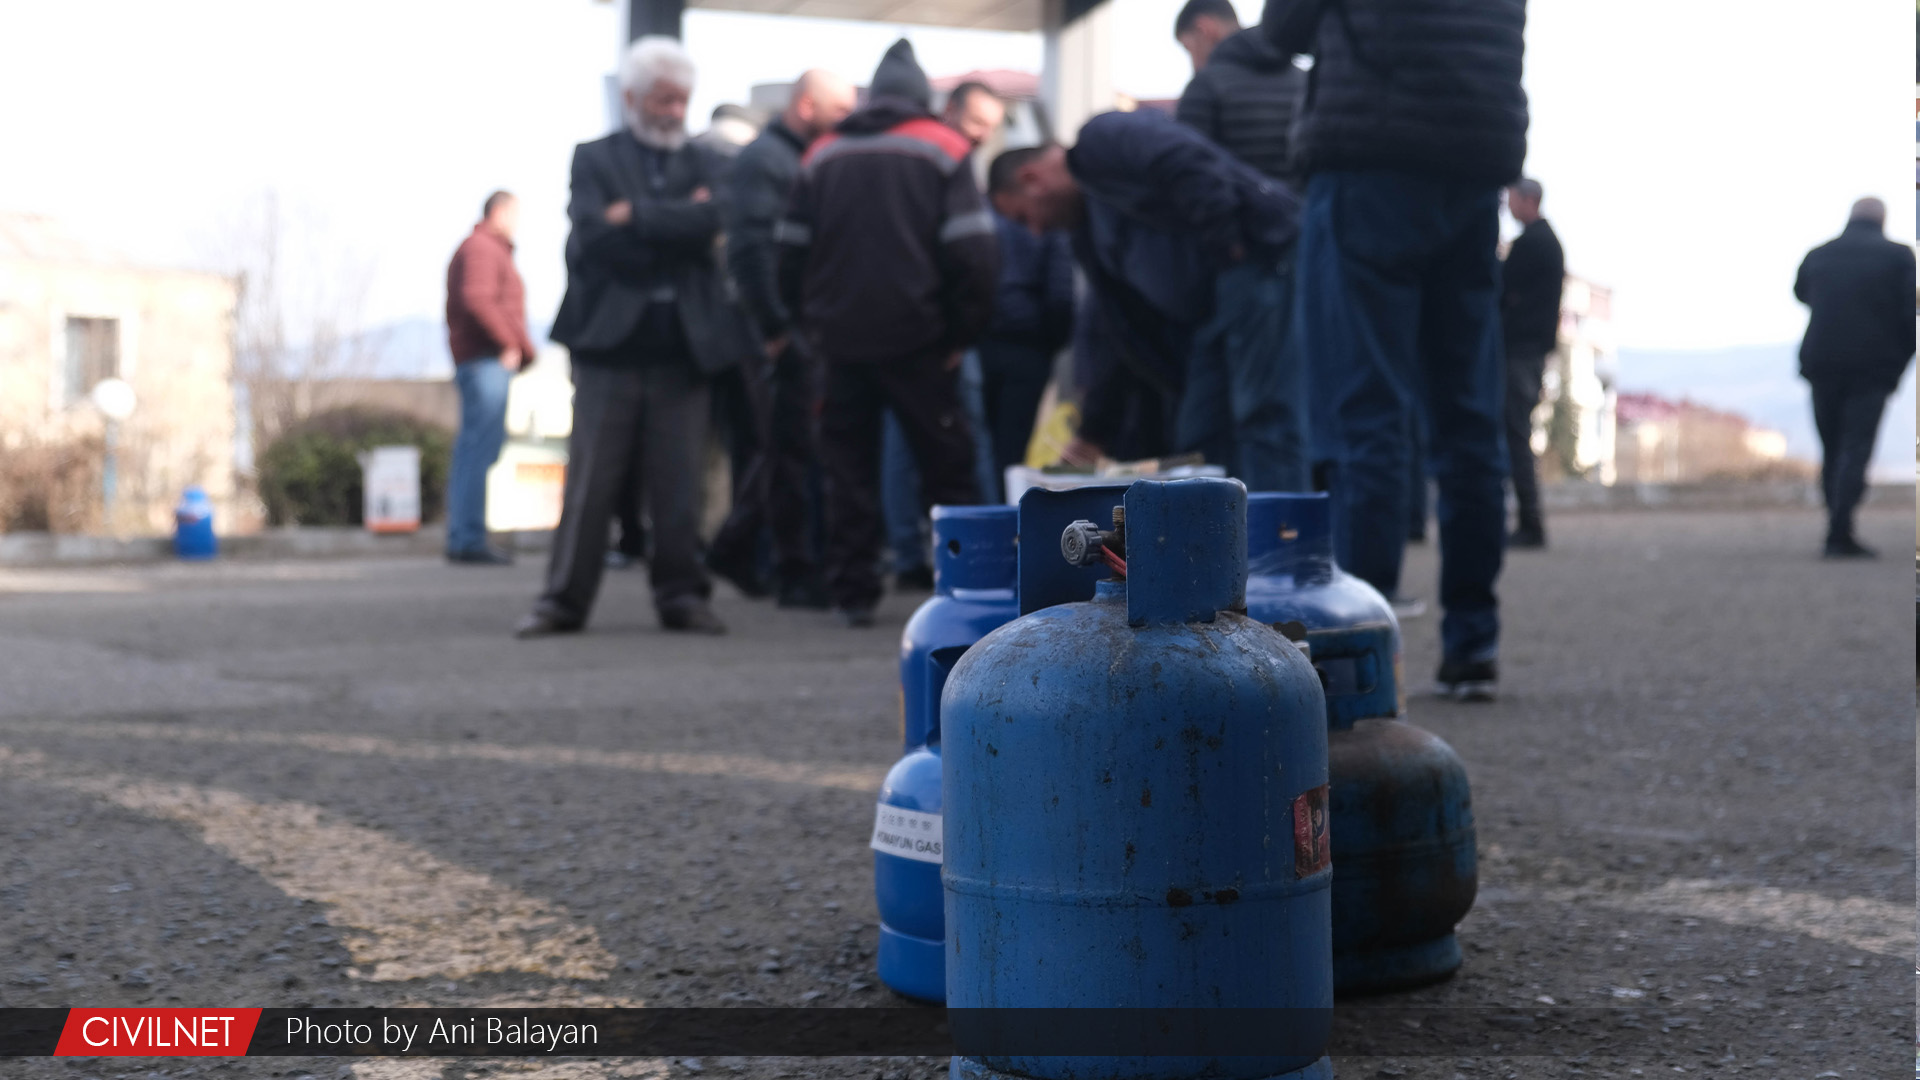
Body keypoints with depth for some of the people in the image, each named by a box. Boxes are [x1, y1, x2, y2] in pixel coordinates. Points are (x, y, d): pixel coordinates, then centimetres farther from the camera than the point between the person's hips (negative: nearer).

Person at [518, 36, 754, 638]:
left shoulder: (703, 163, 13)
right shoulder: (594, 159, 7)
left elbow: (711, 223, -8)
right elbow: (596, 238, -9)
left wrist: (637, 218, -10)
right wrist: (676, 225, -7)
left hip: (684, 344, 2)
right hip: (610, 339, -2)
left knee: (679, 484, 4)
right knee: (589, 482, 0)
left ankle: (681, 596, 12)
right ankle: (565, 600, 6)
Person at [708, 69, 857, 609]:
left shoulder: (807, 158, 19)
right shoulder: (764, 158, -9)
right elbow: (750, 246, -18)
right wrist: (775, 329, -21)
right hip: (791, 328, -9)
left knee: (787, 446, 15)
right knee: (795, 449, -4)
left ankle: (733, 548, 26)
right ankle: (797, 574, 2)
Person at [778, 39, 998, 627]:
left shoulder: (823, 156, 8)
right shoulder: (942, 149, 0)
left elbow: (792, 252, 7)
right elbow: (971, 252, -8)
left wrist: (813, 323, 15)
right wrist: (962, 333, -1)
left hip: (842, 339, 3)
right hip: (917, 338, -3)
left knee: (849, 468, 10)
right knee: (947, 466, 5)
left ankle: (853, 591, 9)